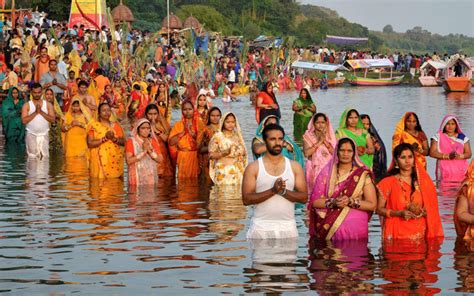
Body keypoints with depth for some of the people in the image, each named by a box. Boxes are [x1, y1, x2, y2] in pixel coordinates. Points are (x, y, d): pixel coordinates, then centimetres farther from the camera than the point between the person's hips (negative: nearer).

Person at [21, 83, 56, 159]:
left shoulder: (48, 105, 7)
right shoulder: (27, 105, 1)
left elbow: (53, 119, -4)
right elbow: (24, 120, -11)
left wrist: (41, 112, -13)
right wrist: (35, 112, -16)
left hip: (44, 135, 2)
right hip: (31, 135, -2)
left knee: (44, 156, -5)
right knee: (32, 157, -7)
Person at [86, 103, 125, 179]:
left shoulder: (116, 125, 13)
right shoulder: (93, 126, 2)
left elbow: (123, 142, 7)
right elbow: (90, 143, -9)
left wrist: (114, 139, -12)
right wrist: (105, 138, -16)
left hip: (115, 161, 3)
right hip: (100, 161, -3)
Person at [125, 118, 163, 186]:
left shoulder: (153, 141, 11)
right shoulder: (131, 141, -2)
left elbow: (160, 159, 4)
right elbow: (129, 161, -13)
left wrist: (150, 151, -12)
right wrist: (143, 151, -16)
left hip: (151, 177, 4)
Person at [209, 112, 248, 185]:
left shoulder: (237, 136, 14)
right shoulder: (217, 137, -1)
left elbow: (244, 153, 20)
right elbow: (211, 155, -5)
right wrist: (224, 153, -19)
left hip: (237, 172, 4)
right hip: (223, 172, -4)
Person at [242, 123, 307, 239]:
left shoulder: (295, 167, 8)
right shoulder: (253, 168, 2)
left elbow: (304, 197, 2)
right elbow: (246, 199, -7)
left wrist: (284, 191, -15)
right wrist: (272, 191, -17)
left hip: (287, 227, 2)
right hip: (261, 228, -2)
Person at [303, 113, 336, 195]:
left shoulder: (330, 136, 10)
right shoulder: (308, 136, 3)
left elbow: (334, 153, 0)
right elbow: (306, 153, -10)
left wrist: (325, 142, -11)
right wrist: (319, 142, -11)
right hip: (315, 168, -2)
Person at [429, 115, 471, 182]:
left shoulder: (463, 137, 13)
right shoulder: (438, 137, 8)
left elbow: (469, 154, 8)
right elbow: (432, 153, -1)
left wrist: (459, 156, -13)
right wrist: (447, 156, -13)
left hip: (461, 170, 2)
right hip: (445, 170, -2)